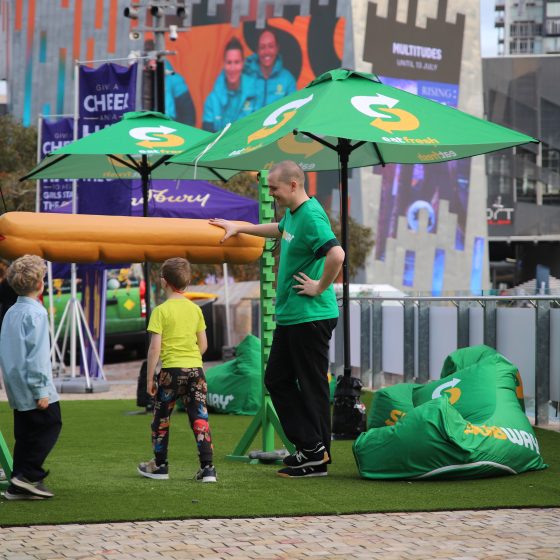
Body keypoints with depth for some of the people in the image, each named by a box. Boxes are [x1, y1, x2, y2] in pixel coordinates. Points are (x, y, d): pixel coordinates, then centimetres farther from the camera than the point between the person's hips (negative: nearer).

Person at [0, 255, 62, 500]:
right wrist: (41, 391, -18)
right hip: (32, 387, -8)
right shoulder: (35, 313, -15)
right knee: (50, 425, 0)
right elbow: (36, 354, -19)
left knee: (25, 434, 11)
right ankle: (27, 476, -7)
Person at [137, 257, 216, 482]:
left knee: (161, 418, 13)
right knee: (199, 417, 2)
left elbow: (155, 347, -11)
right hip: (196, 369, 4)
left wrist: (150, 378, -4)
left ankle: (160, 466, 21)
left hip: (171, 370, -4)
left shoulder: (161, 310, -7)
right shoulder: (195, 309, 8)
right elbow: (203, 344, 11)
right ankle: (207, 468, -5)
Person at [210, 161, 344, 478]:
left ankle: (316, 456, 2)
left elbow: (337, 254, -34)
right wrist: (239, 227, 42)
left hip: (310, 317, -10)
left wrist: (320, 287, -21)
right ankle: (309, 445, 19)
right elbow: (280, 230, 37)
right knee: (277, 380, 14)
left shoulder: (311, 216, -19)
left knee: (312, 386, -4)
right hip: (289, 316, 10)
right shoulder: (293, 213, 12)